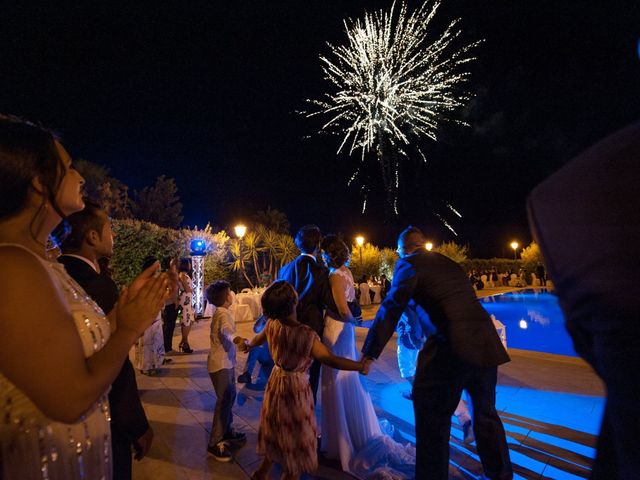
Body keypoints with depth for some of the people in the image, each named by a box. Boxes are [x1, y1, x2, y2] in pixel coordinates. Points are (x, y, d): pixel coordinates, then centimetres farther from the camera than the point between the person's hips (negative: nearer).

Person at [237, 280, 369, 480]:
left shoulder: (272, 325, -11)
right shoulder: (306, 335, -32)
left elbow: (258, 338, 9)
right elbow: (330, 359, -28)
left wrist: (248, 344, 33)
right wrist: (360, 366, -15)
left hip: (276, 381, 7)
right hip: (295, 387, -7)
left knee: (278, 435, 29)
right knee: (297, 437, 17)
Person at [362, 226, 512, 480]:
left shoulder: (408, 263, -2)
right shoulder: (448, 262, 19)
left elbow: (390, 309, -9)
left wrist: (369, 354, -6)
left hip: (452, 345, -8)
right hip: (486, 342, 8)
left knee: (432, 418, 8)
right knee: (486, 412, 26)